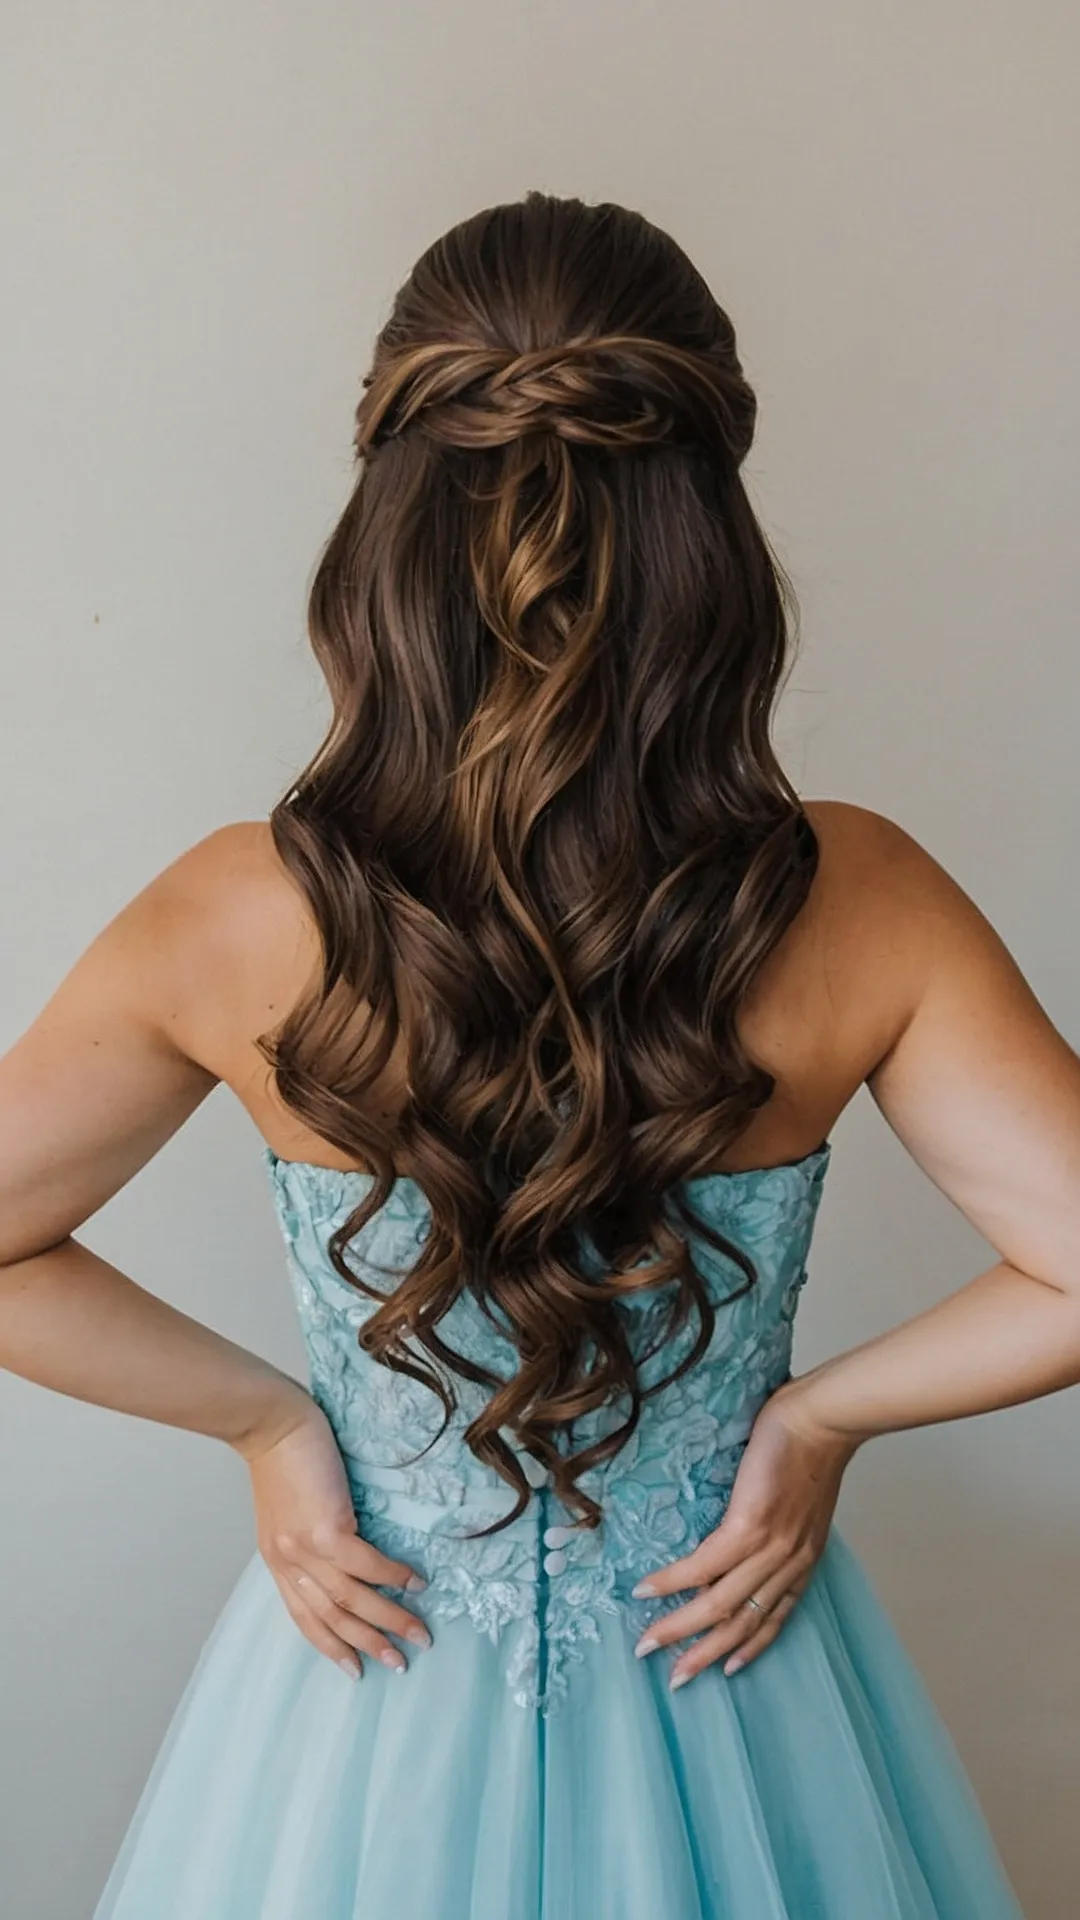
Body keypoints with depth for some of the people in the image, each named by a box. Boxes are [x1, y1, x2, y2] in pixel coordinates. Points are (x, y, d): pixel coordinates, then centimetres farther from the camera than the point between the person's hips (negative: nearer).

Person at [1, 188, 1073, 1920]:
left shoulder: (242, 923, -22)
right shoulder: (857, 905, -22)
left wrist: (262, 1414, -4)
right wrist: (823, 1413, -7)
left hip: (382, 1689, 0)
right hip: (733, 1710, 1)